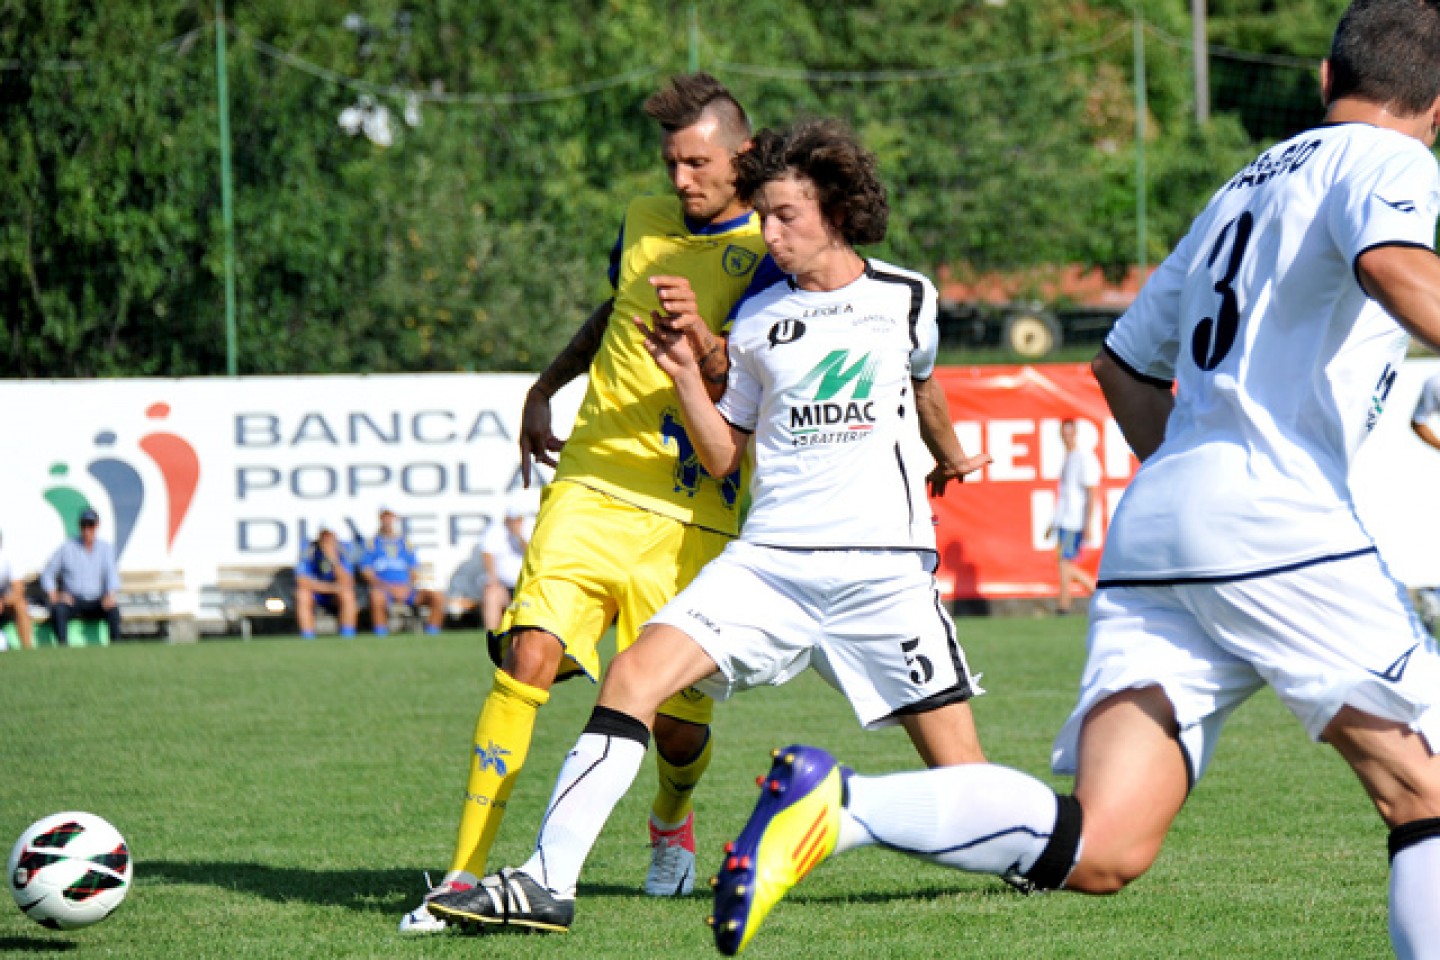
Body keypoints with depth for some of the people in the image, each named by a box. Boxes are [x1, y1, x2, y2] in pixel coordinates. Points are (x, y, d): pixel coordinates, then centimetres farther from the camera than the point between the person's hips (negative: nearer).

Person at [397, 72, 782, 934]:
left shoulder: (771, 255, -2)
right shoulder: (645, 223, 13)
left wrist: (701, 337, -32)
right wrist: (545, 390, 29)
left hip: (691, 520, -3)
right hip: (593, 484, 3)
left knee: (679, 724, -1)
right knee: (529, 657, -19)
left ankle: (671, 822, 37)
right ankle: (466, 874, -19)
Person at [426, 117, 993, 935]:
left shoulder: (906, 298, 6)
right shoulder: (756, 319, 9)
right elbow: (725, 457, 12)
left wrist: (950, 458, 45)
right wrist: (686, 377, -4)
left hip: (884, 567, -2)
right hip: (768, 558, 2)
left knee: (961, 774, -6)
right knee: (635, 674, -18)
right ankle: (549, 882, -19)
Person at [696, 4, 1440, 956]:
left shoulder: (1246, 186, 29)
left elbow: (1125, 362, 35)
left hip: (1150, 522, 7)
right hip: (1274, 521, -7)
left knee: (1099, 849, -6)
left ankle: (836, 806, -20)